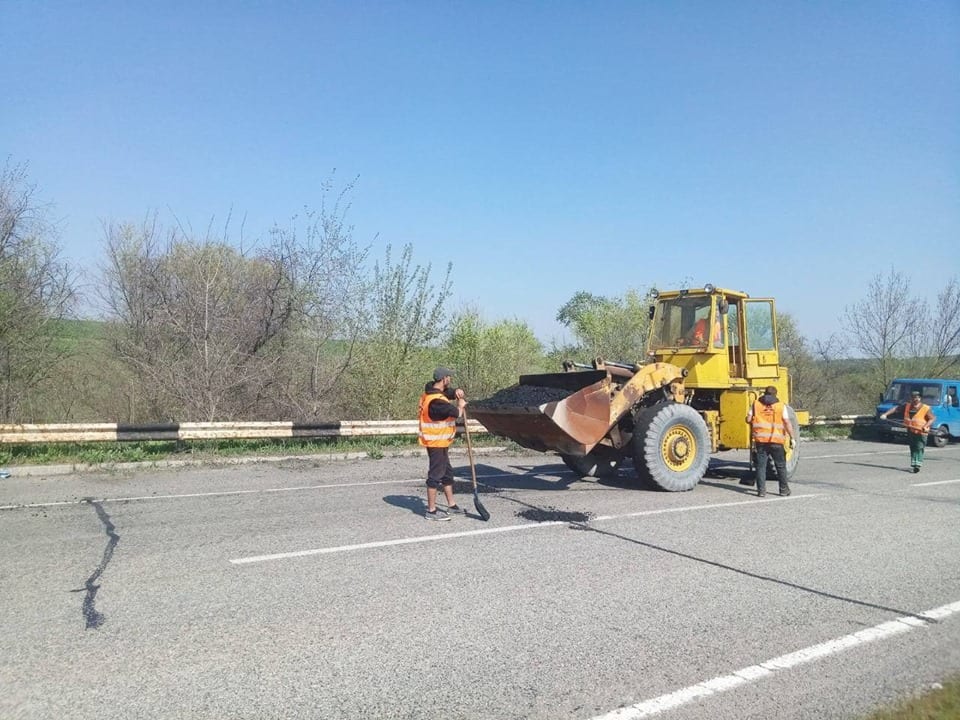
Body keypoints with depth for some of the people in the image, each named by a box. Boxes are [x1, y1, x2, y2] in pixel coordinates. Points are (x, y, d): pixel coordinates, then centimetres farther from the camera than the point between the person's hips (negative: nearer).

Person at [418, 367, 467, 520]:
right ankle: (431, 511, 5)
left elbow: (449, 392, 20)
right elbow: (456, 413, -26)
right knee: (435, 475, -3)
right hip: (436, 442, -11)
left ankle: (451, 505, 31)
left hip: (441, 442, 11)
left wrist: (456, 392, -3)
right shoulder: (436, 401, -26)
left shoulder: (434, 391, 5)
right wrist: (460, 405, -5)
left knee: (447, 472, 19)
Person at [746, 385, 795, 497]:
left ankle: (761, 491, 3)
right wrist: (792, 438, -4)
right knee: (781, 466, 13)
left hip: (760, 440, 1)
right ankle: (784, 490, 21)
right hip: (776, 441, -1)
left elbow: (748, 419, 1)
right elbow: (787, 423, -6)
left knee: (761, 466, 5)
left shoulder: (756, 404, 4)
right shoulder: (781, 405, 0)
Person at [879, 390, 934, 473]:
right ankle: (913, 464, 16)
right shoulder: (907, 406, 6)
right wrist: (885, 414, -3)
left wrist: (926, 426, -22)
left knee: (919, 448, -10)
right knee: (912, 448, 9)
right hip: (910, 431, 5)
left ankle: (918, 465, -12)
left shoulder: (925, 409, -6)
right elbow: (896, 409, 7)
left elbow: (932, 418, -6)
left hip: (921, 432, -5)